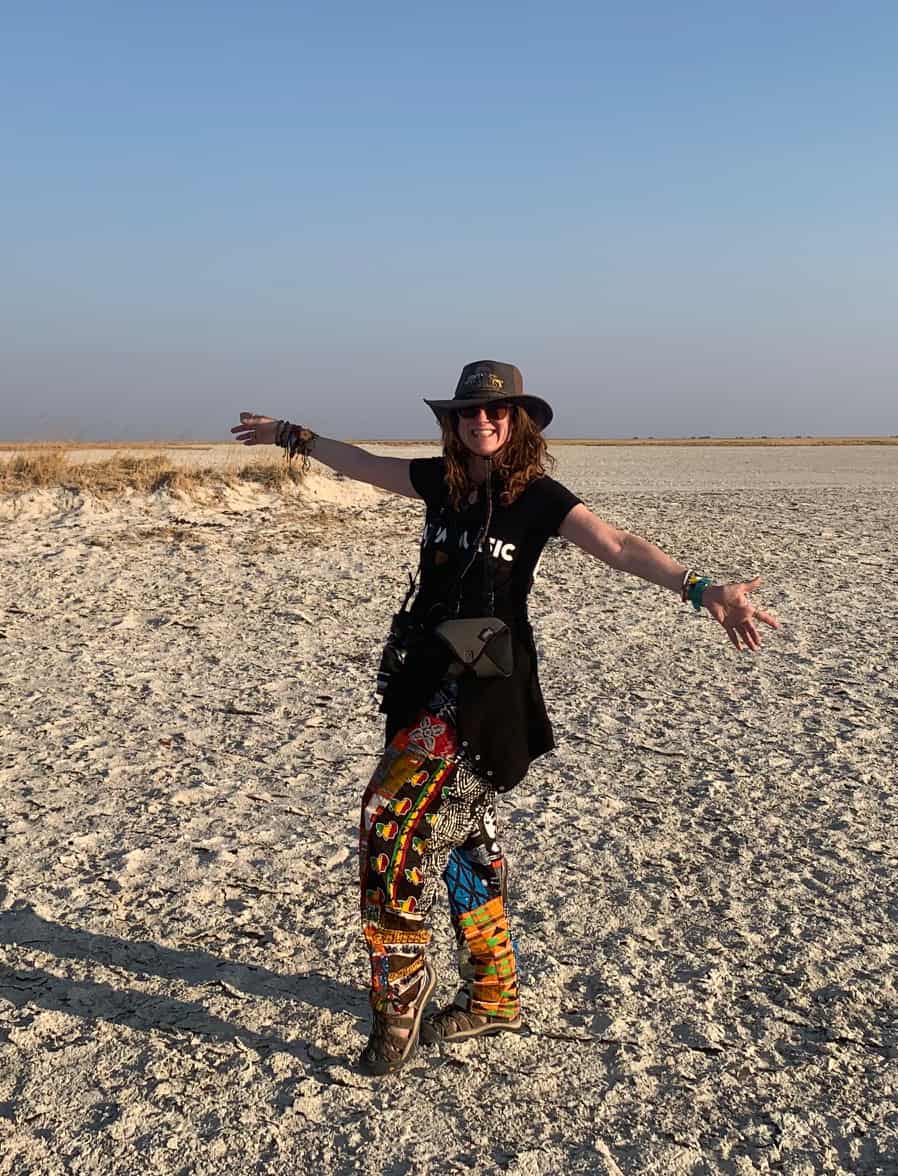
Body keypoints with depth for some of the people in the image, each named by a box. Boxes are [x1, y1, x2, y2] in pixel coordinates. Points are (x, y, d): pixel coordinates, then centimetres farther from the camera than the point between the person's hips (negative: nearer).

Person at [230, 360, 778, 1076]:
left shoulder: (538, 495, -8)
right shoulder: (440, 480, 8)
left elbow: (619, 547, -19)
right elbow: (363, 464, 22)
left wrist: (701, 589, -33)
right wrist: (292, 436, 34)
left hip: (485, 685, -7)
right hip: (428, 676, 7)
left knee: (393, 816, -16)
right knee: (464, 837, 13)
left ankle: (402, 983, 3)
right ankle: (495, 998, 28)